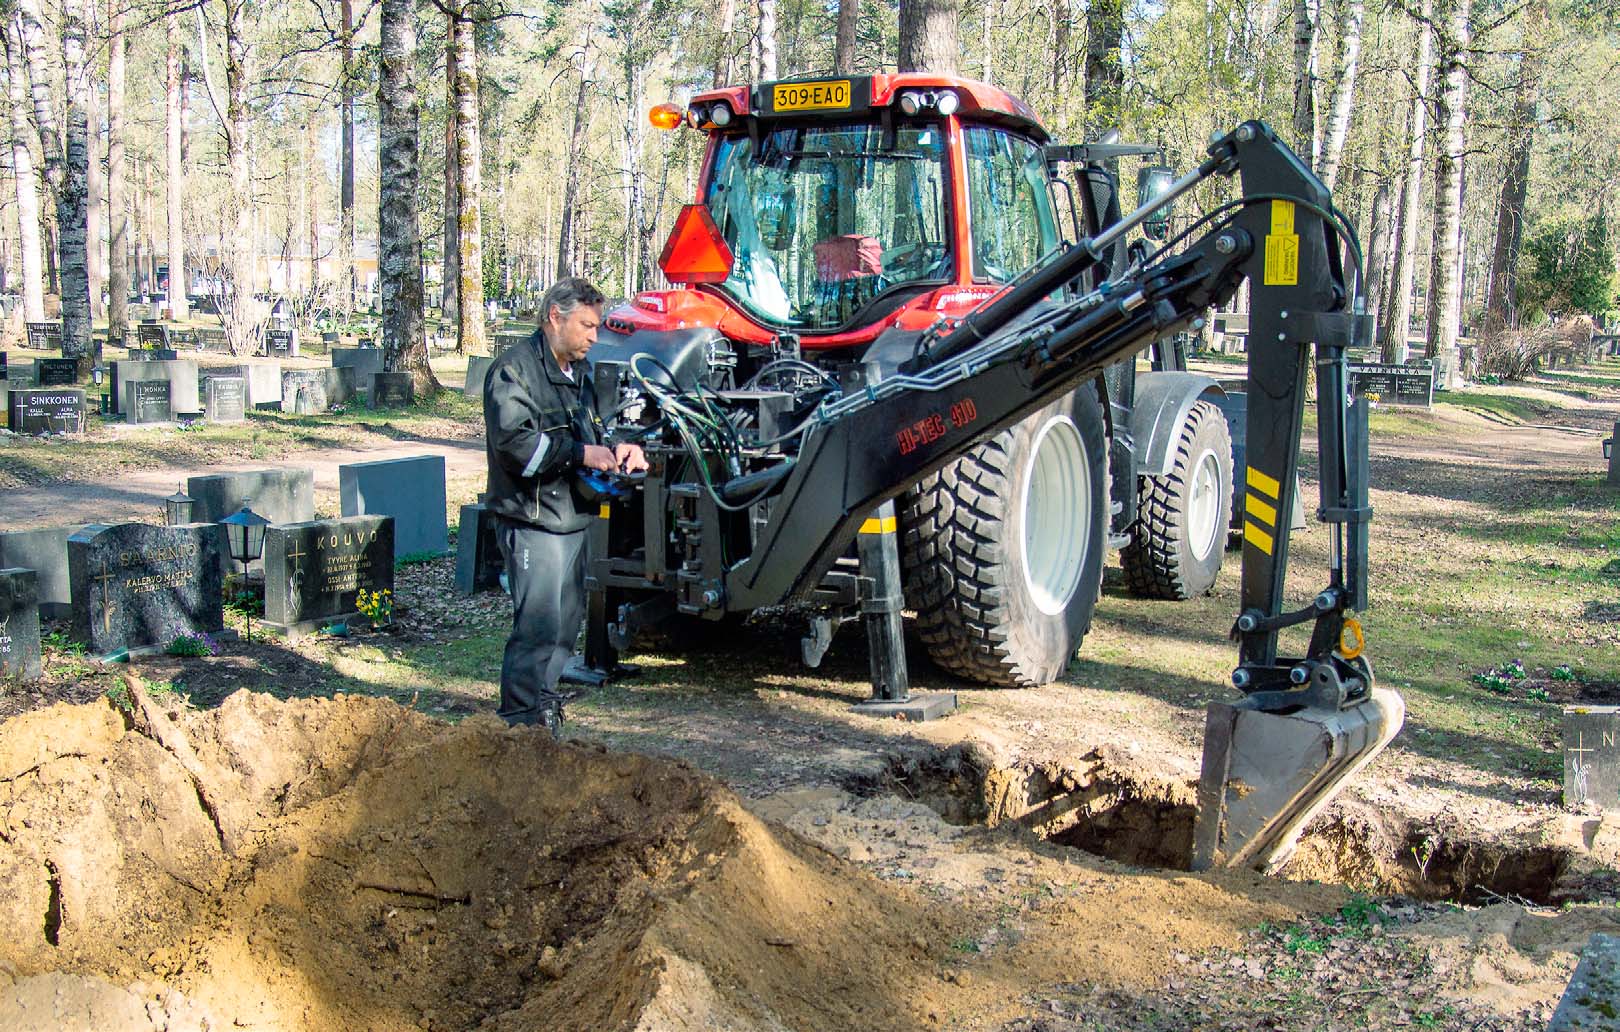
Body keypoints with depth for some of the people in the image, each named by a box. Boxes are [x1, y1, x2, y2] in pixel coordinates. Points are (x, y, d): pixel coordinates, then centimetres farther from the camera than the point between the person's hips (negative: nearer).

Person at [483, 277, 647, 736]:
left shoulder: (580, 371, 18)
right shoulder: (514, 370, -11)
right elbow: (514, 440, -23)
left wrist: (617, 449, 3)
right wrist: (582, 453, -23)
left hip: (573, 519, 10)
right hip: (532, 521, -9)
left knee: (568, 617, 16)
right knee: (539, 624, -12)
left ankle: (544, 698, 30)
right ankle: (520, 721, -6)